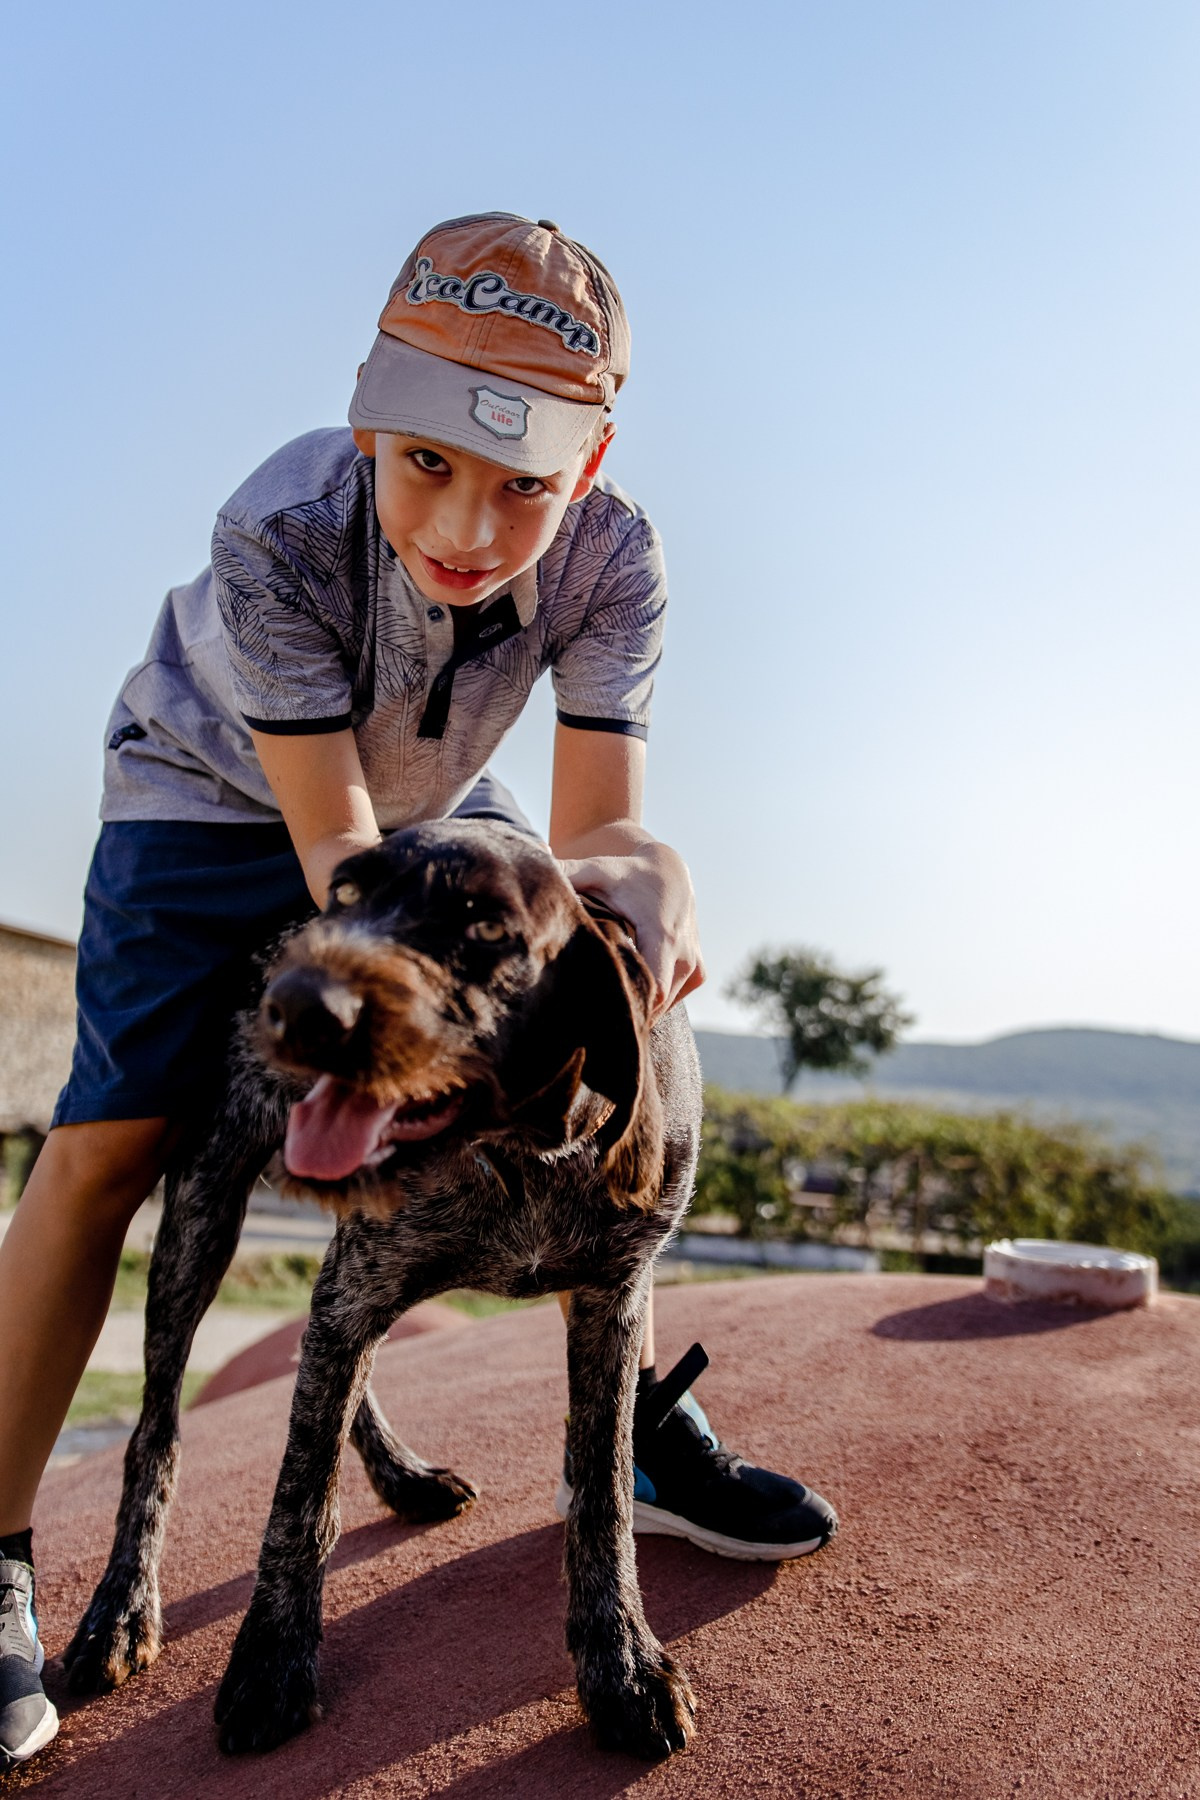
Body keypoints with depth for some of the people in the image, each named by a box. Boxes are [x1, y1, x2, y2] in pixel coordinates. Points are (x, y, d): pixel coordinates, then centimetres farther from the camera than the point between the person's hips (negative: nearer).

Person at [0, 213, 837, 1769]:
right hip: (219, 796, -3)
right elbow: (336, 849, -32)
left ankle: (636, 1426, 16)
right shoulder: (279, 533, -36)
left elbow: (594, 826, -27)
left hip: (430, 798, 4)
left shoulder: (612, 558, -28)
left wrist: (647, 876, -50)